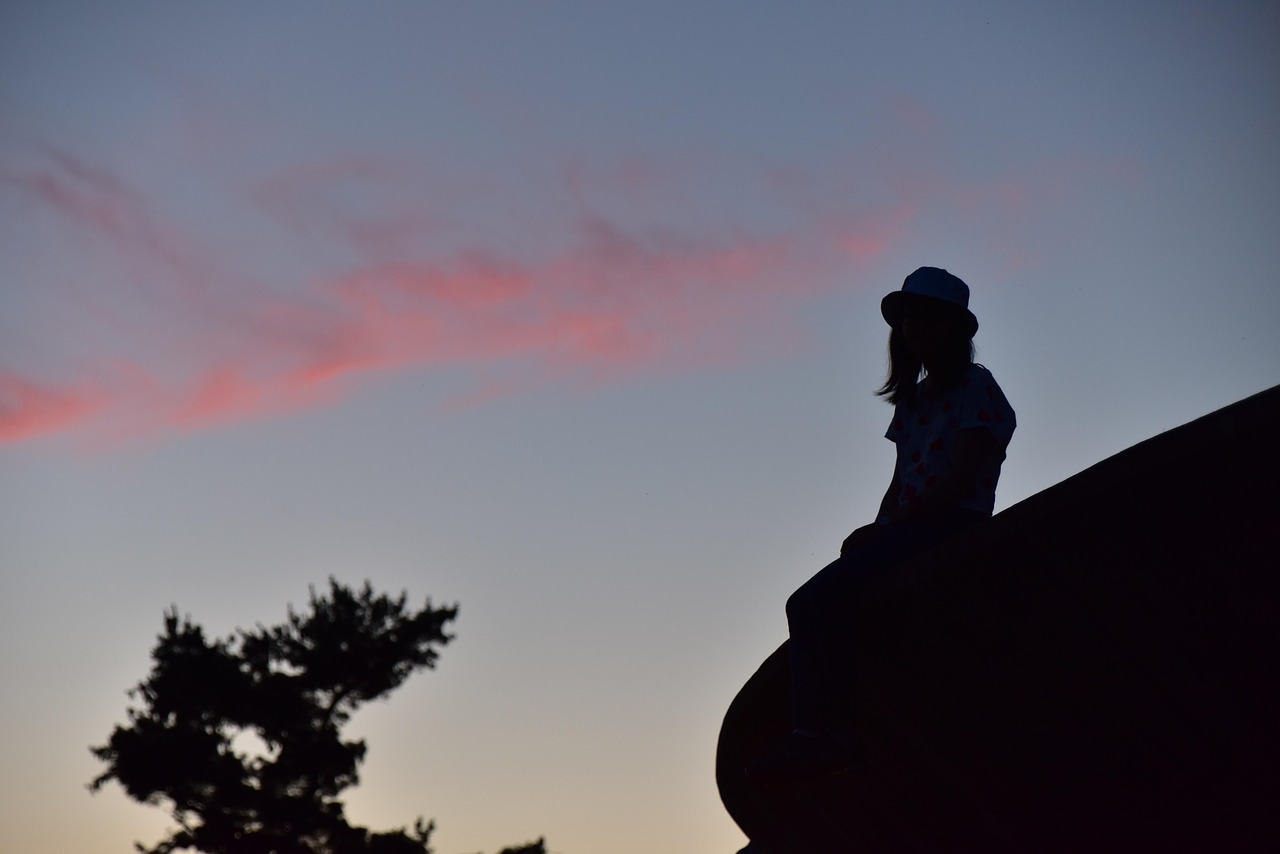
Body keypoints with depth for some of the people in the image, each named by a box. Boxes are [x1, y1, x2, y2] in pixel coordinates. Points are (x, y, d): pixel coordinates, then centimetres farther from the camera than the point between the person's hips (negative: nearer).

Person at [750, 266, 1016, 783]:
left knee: (825, 597, -23)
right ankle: (809, 733, -14)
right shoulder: (915, 400, 22)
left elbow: (960, 479, -14)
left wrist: (885, 528, -15)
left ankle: (838, 730, -21)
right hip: (910, 527, 9)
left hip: (953, 527, -9)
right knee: (804, 604, -7)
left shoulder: (976, 388, -3)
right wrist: (876, 531, -2)